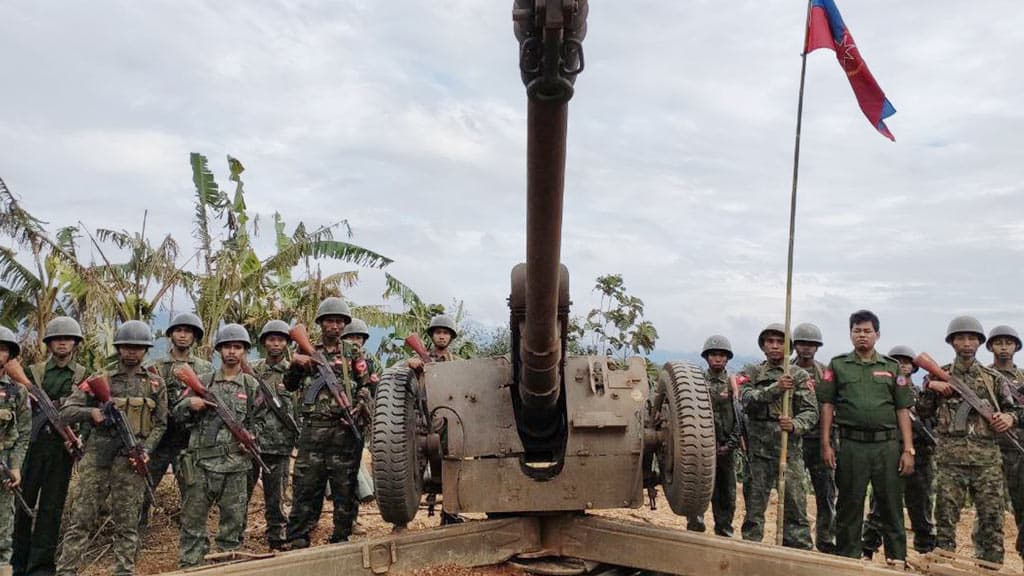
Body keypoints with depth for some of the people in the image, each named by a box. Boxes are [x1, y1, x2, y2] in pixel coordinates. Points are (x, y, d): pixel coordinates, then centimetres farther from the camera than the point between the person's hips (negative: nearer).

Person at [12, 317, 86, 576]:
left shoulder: (84, 376, 5)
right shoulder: (34, 371, 8)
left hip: (63, 447, -1)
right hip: (32, 444, 1)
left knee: (51, 507, 2)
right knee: (23, 503, 6)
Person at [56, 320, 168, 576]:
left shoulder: (156, 384, 10)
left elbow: (160, 425, 9)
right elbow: (66, 412, 3)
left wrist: (146, 450, -7)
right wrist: (91, 412, -17)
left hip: (132, 459, 0)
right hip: (97, 457, 0)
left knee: (126, 524, 5)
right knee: (81, 520, 1)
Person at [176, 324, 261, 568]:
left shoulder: (252, 386, 5)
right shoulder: (203, 382, 6)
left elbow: (258, 421, 12)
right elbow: (178, 414, 11)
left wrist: (250, 435, -8)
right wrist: (190, 404, -10)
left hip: (235, 464, 0)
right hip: (201, 461, 1)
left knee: (233, 519, 7)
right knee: (193, 518, 5)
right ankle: (188, 566, 16)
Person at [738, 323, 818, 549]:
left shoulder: (800, 375, 7)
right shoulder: (751, 373, 7)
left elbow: (811, 411, -1)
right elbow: (747, 399, -11)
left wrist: (795, 425, -20)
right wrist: (775, 388, -25)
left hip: (790, 449, 0)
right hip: (759, 449, 1)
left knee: (795, 506, -1)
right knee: (754, 506, 8)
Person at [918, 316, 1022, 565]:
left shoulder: (993, 377, 11)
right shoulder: (939, 376, 8)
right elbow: (923, 413, 6)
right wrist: (930, 387, -8)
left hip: (987, 458, 1)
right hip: (949, 458, -1)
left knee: (991, 518, 3)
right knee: (945, 517, 2)